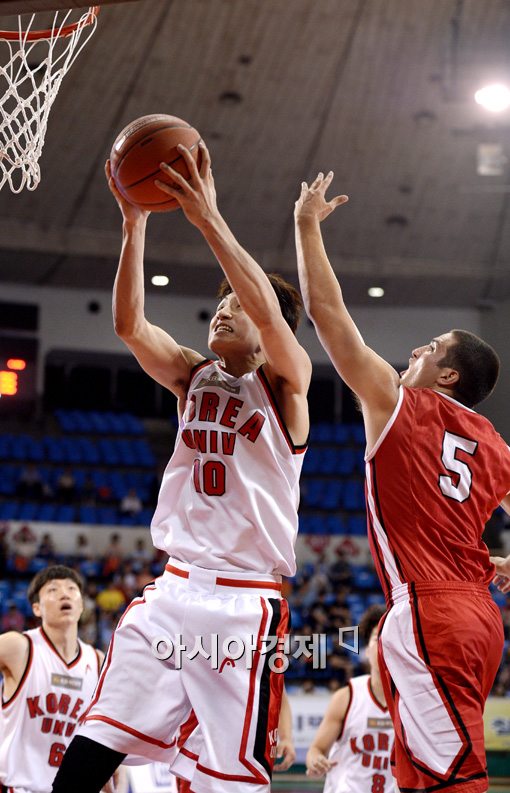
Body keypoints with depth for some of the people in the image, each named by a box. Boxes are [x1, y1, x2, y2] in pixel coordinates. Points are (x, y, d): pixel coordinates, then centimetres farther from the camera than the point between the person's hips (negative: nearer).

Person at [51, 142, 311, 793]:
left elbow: (268, 312, -20)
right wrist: (134, 225, -12)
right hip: (174, 588, 5)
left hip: (245, 603, -5)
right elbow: (129, 324, -1)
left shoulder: (284, 382, 0)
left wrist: (208, 218, -27)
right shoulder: (195, 378, 14)